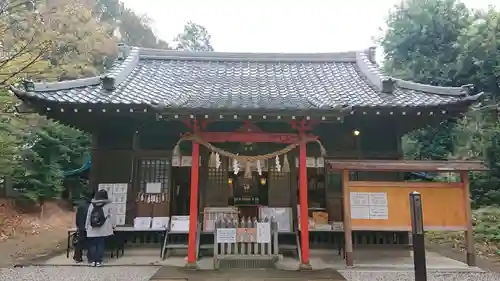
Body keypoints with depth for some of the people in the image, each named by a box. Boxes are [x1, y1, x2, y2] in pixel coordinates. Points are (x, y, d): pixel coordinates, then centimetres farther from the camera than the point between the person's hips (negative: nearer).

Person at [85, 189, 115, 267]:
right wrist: (113, 226, 10)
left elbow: (88, 217, 9)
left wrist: (86, 227, 18)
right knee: (100, 245, 4)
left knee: (92, 245, 10)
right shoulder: (109, 205, -4)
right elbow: (112, 217, -1)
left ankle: (93, 260, 12)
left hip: (92, 230, 2)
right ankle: (99, 261, 6)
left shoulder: (91, 205, 5)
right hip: (103, 230, -2)